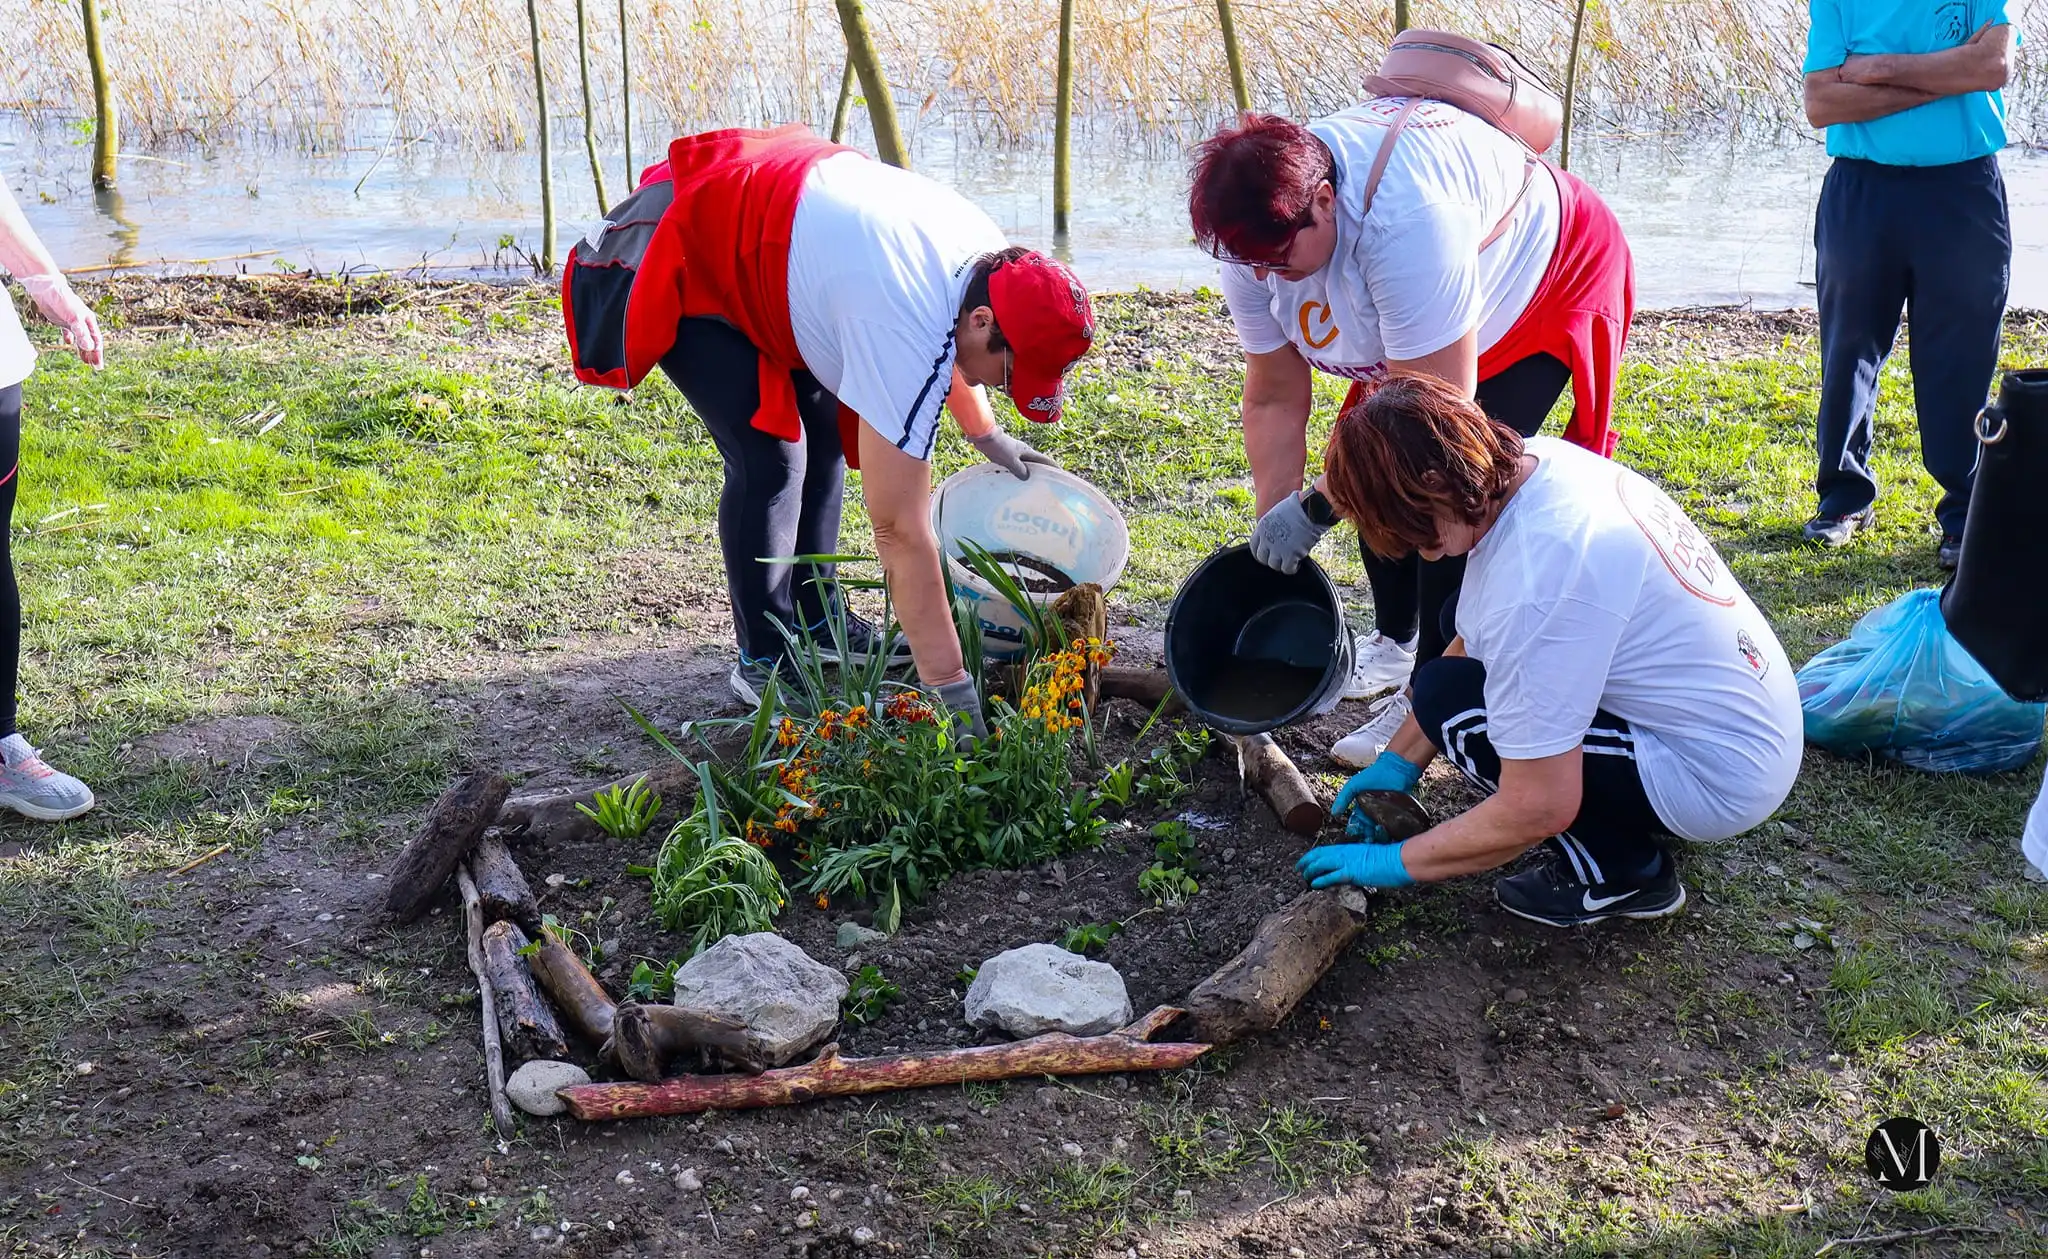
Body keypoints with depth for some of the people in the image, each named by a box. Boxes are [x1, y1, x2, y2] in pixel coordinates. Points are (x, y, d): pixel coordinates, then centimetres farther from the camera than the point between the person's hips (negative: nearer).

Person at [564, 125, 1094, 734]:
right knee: (770, 458, -14)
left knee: (824, 434, 7)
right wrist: (951, 687, -33)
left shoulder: (990, 255, -10)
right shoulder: (906, 328, -36)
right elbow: (900, 530, -35)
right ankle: (764, 662, -1)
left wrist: (987, 435, 27)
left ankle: (815, 621, 20)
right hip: (685, 267, -9)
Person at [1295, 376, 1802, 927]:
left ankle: (1621, 872, 0)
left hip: (1716, 777, -9)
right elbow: (1470, 640, 8)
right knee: (1467, 617, 9)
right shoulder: (1538, 460, -6)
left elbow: (1537, 811, -25)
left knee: (1451, 699, -15)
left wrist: (1399, 863, -12)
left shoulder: (1530, 588, -32)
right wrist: (1400, 761, 8)